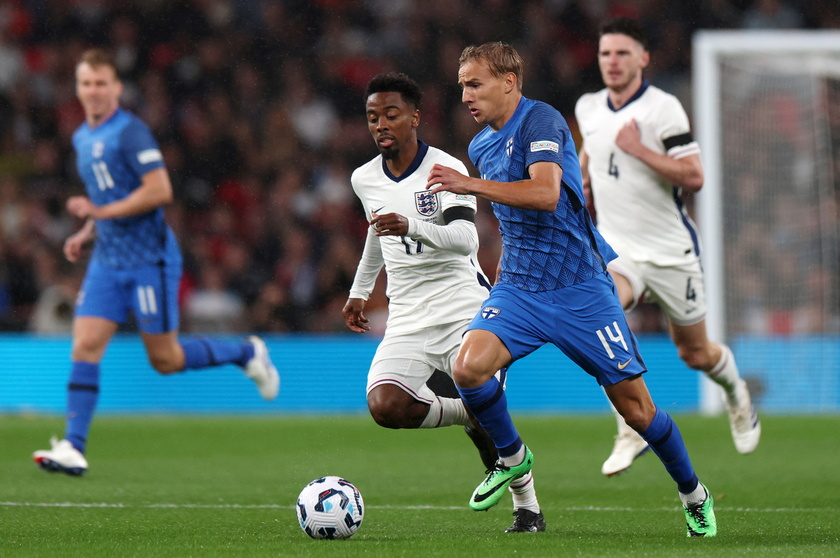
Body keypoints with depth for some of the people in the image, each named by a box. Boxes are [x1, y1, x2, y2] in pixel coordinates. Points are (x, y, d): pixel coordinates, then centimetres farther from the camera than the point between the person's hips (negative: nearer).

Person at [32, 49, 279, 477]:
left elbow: (160, 190, -21)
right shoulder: (82, 138, 14)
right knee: (85, 345, -8)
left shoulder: (130, 132, -13)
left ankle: (246, 353, 23)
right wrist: (85, 234, 12)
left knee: (165, 360, -1)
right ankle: (73, 448, -11)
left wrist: (102, 212, -21)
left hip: (150, 260, -7)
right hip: (107, 261, 7)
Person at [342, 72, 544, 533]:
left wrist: (410, 226, -39)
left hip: (464, 307, -4)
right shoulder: (364, 179, 10)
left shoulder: (446, 169, -9)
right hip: (407, 318, 4)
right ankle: (468, 414, 5)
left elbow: (465, 240, -23)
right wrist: (359, 292, 38)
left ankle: (527, 507, 8)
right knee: (385, 405, -22)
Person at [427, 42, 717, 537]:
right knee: (468, 368, -21)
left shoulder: (542, 121, -13)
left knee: (634, 405, -1)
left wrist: (471, 186, -32)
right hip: (518, 288, 6)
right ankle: (512, 457, 5)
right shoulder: (481, 147, 13)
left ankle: (695, 495, 22)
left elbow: (546, 193, -29)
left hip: (580, 288, -6)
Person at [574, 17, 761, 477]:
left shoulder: (662, 109, -14)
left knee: (694, 354, 9)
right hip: (618, 250, 3)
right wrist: (582, 177, 16)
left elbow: (693, 178, -21)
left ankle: (735, 391, 46)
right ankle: (631, 430, -21)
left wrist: (639, 150, -25)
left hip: (671, 250, -3)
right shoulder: (588, 108, 4)